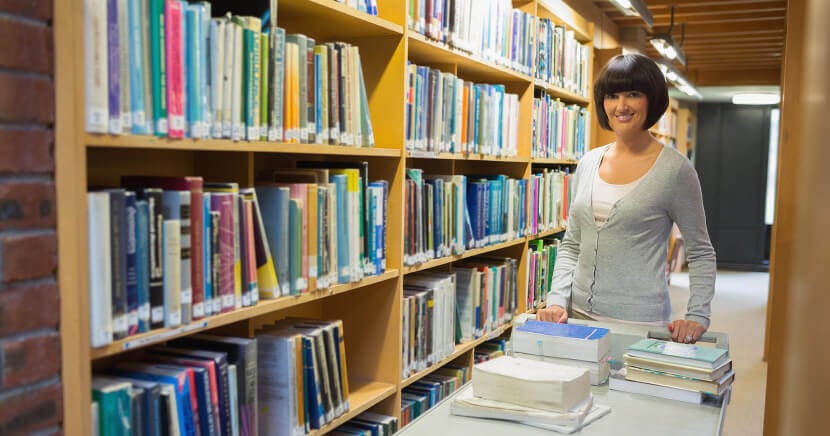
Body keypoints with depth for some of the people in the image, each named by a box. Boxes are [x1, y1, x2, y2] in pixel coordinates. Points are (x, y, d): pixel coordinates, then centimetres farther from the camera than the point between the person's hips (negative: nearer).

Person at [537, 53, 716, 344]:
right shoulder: (589, 163, 6)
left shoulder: (675, 169, -7)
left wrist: (697, 317, -12)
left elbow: (701, 253, 0)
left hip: (639, 323, -4)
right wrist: (557, 300, -2)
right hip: (579, 315, 4)